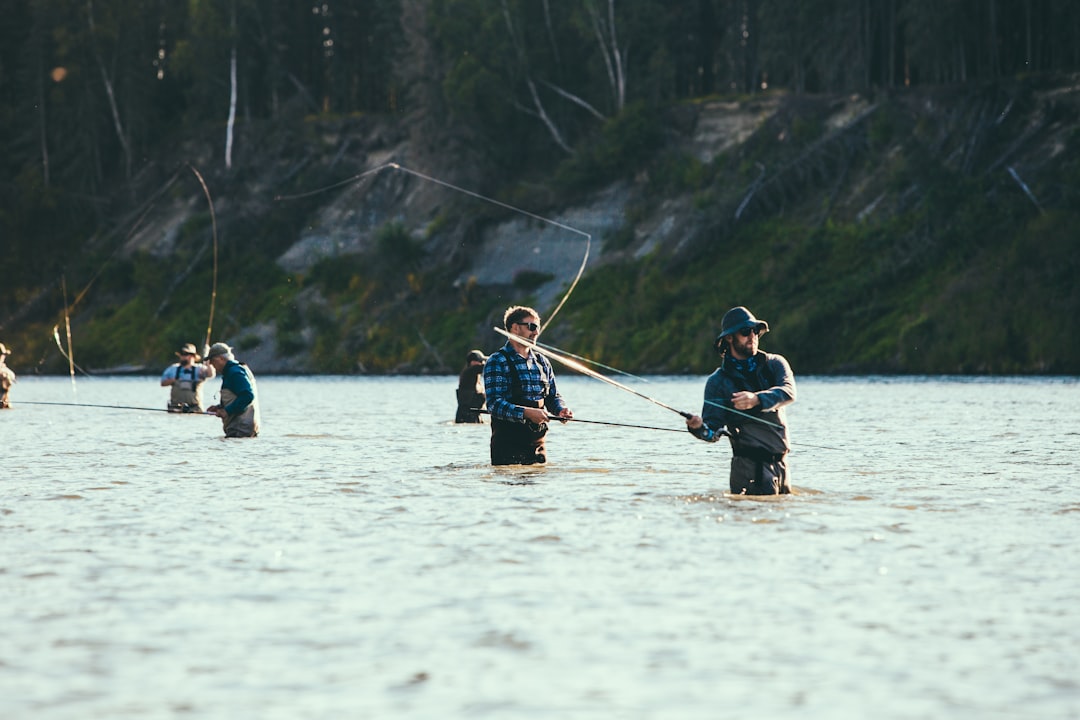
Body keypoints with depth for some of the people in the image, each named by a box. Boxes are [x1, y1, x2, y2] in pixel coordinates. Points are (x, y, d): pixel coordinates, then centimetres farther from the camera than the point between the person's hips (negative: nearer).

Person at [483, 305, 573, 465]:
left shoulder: (542, 362, 15)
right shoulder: (497, 362, -7)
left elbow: (553, 396, 20)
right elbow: (494, 404, -17)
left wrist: (560, 410, -4)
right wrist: (526, 413, -29)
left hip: (537, 442, 6)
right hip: (507, 444, -6)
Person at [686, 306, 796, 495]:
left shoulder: (774, 364, 7)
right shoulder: (718, 381, 0)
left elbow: (788, 392, -15)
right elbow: (714, 432, -5)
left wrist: (757, 399, -34)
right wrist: (699, 428, -29)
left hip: (781, 462, 4)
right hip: (750, 463, -4)